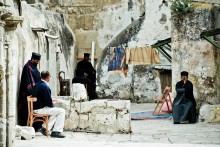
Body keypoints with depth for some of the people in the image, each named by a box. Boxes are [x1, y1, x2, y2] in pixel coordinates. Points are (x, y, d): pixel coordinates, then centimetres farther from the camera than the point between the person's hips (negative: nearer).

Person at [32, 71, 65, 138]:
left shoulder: (37, 85, 9)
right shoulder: (45, 87, -19)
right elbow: (49, 103, -19)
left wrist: (51, 101, 13)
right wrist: (52, 103, 3)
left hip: (35, 108, 9)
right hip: (40, 109, -9)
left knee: (55, 111, 28)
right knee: (61, 111, -2)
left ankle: (45, 127, 20)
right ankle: (56, 131, -4)